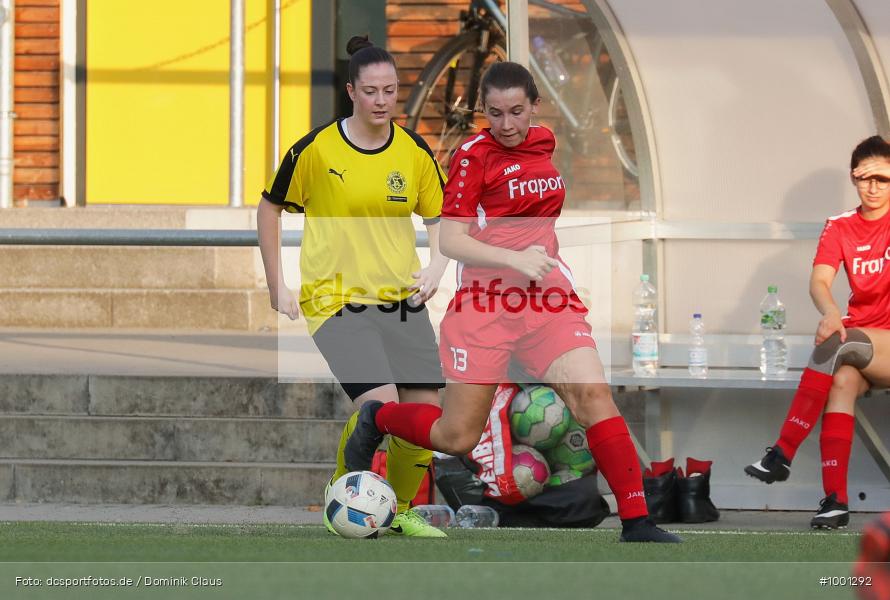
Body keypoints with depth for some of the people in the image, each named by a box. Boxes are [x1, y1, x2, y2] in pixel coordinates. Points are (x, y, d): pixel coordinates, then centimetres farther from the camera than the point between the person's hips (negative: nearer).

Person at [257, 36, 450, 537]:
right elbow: (270, 209, 5)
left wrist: (436, 265, -3)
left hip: (402, 300, 4)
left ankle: (400, 510, 21)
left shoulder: (414, 151, 3)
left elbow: (439, 216, 16)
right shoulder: (316, 149, -7)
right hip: (336, 301, -4)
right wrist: (278, 287, 3)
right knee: (380, 406, -22)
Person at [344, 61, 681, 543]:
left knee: (593, 395, -17)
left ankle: (636, 523, -16)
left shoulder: (543, 142, 9)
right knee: (457, 438, 1)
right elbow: (449, 239, -15)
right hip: (484, 304, -4)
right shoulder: (474, 156, -9)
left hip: (547, 297, 4)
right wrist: (515, 259, -26)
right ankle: (376, 419, 32)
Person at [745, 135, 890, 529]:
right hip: (856, 344, 3)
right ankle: (835, 499, -37)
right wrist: (830, 312, -31)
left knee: (839, 344, -31)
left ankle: (782, 454, -33)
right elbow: (819, 281, -8)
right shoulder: (840, 228, 8)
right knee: (842, 380, -30)